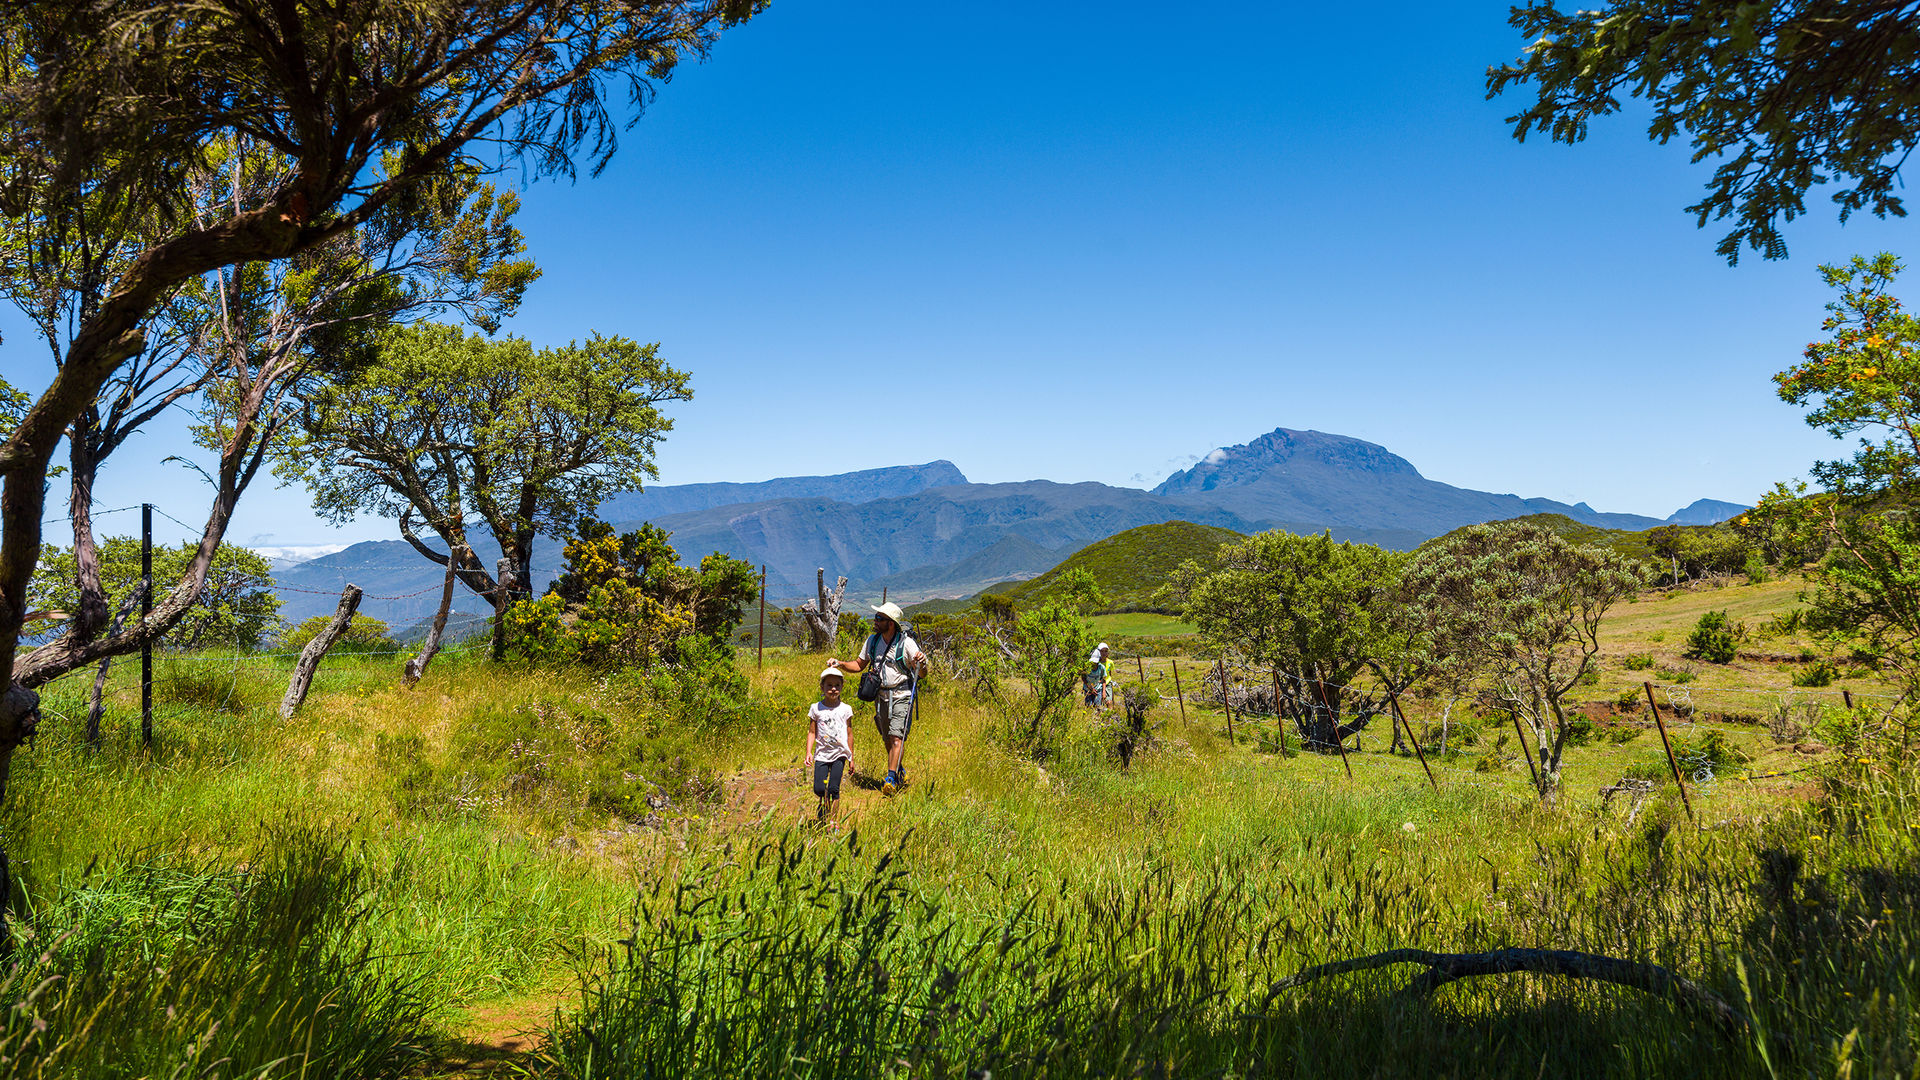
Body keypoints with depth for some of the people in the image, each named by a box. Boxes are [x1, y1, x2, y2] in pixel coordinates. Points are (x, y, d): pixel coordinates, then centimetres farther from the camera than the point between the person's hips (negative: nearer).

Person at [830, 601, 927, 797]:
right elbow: (859, 665, 14)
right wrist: (839, 663, -1)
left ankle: (890, 779, -18)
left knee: (897, 738, -17)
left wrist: (921, 663, -31)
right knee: (887, 739, 13)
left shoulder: (906, 643, -14)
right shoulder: (872, 640, 2)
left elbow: (922, 674, -9)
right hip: (881, 696, 6)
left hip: (902, 696, -6)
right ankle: (900, 772, 34)